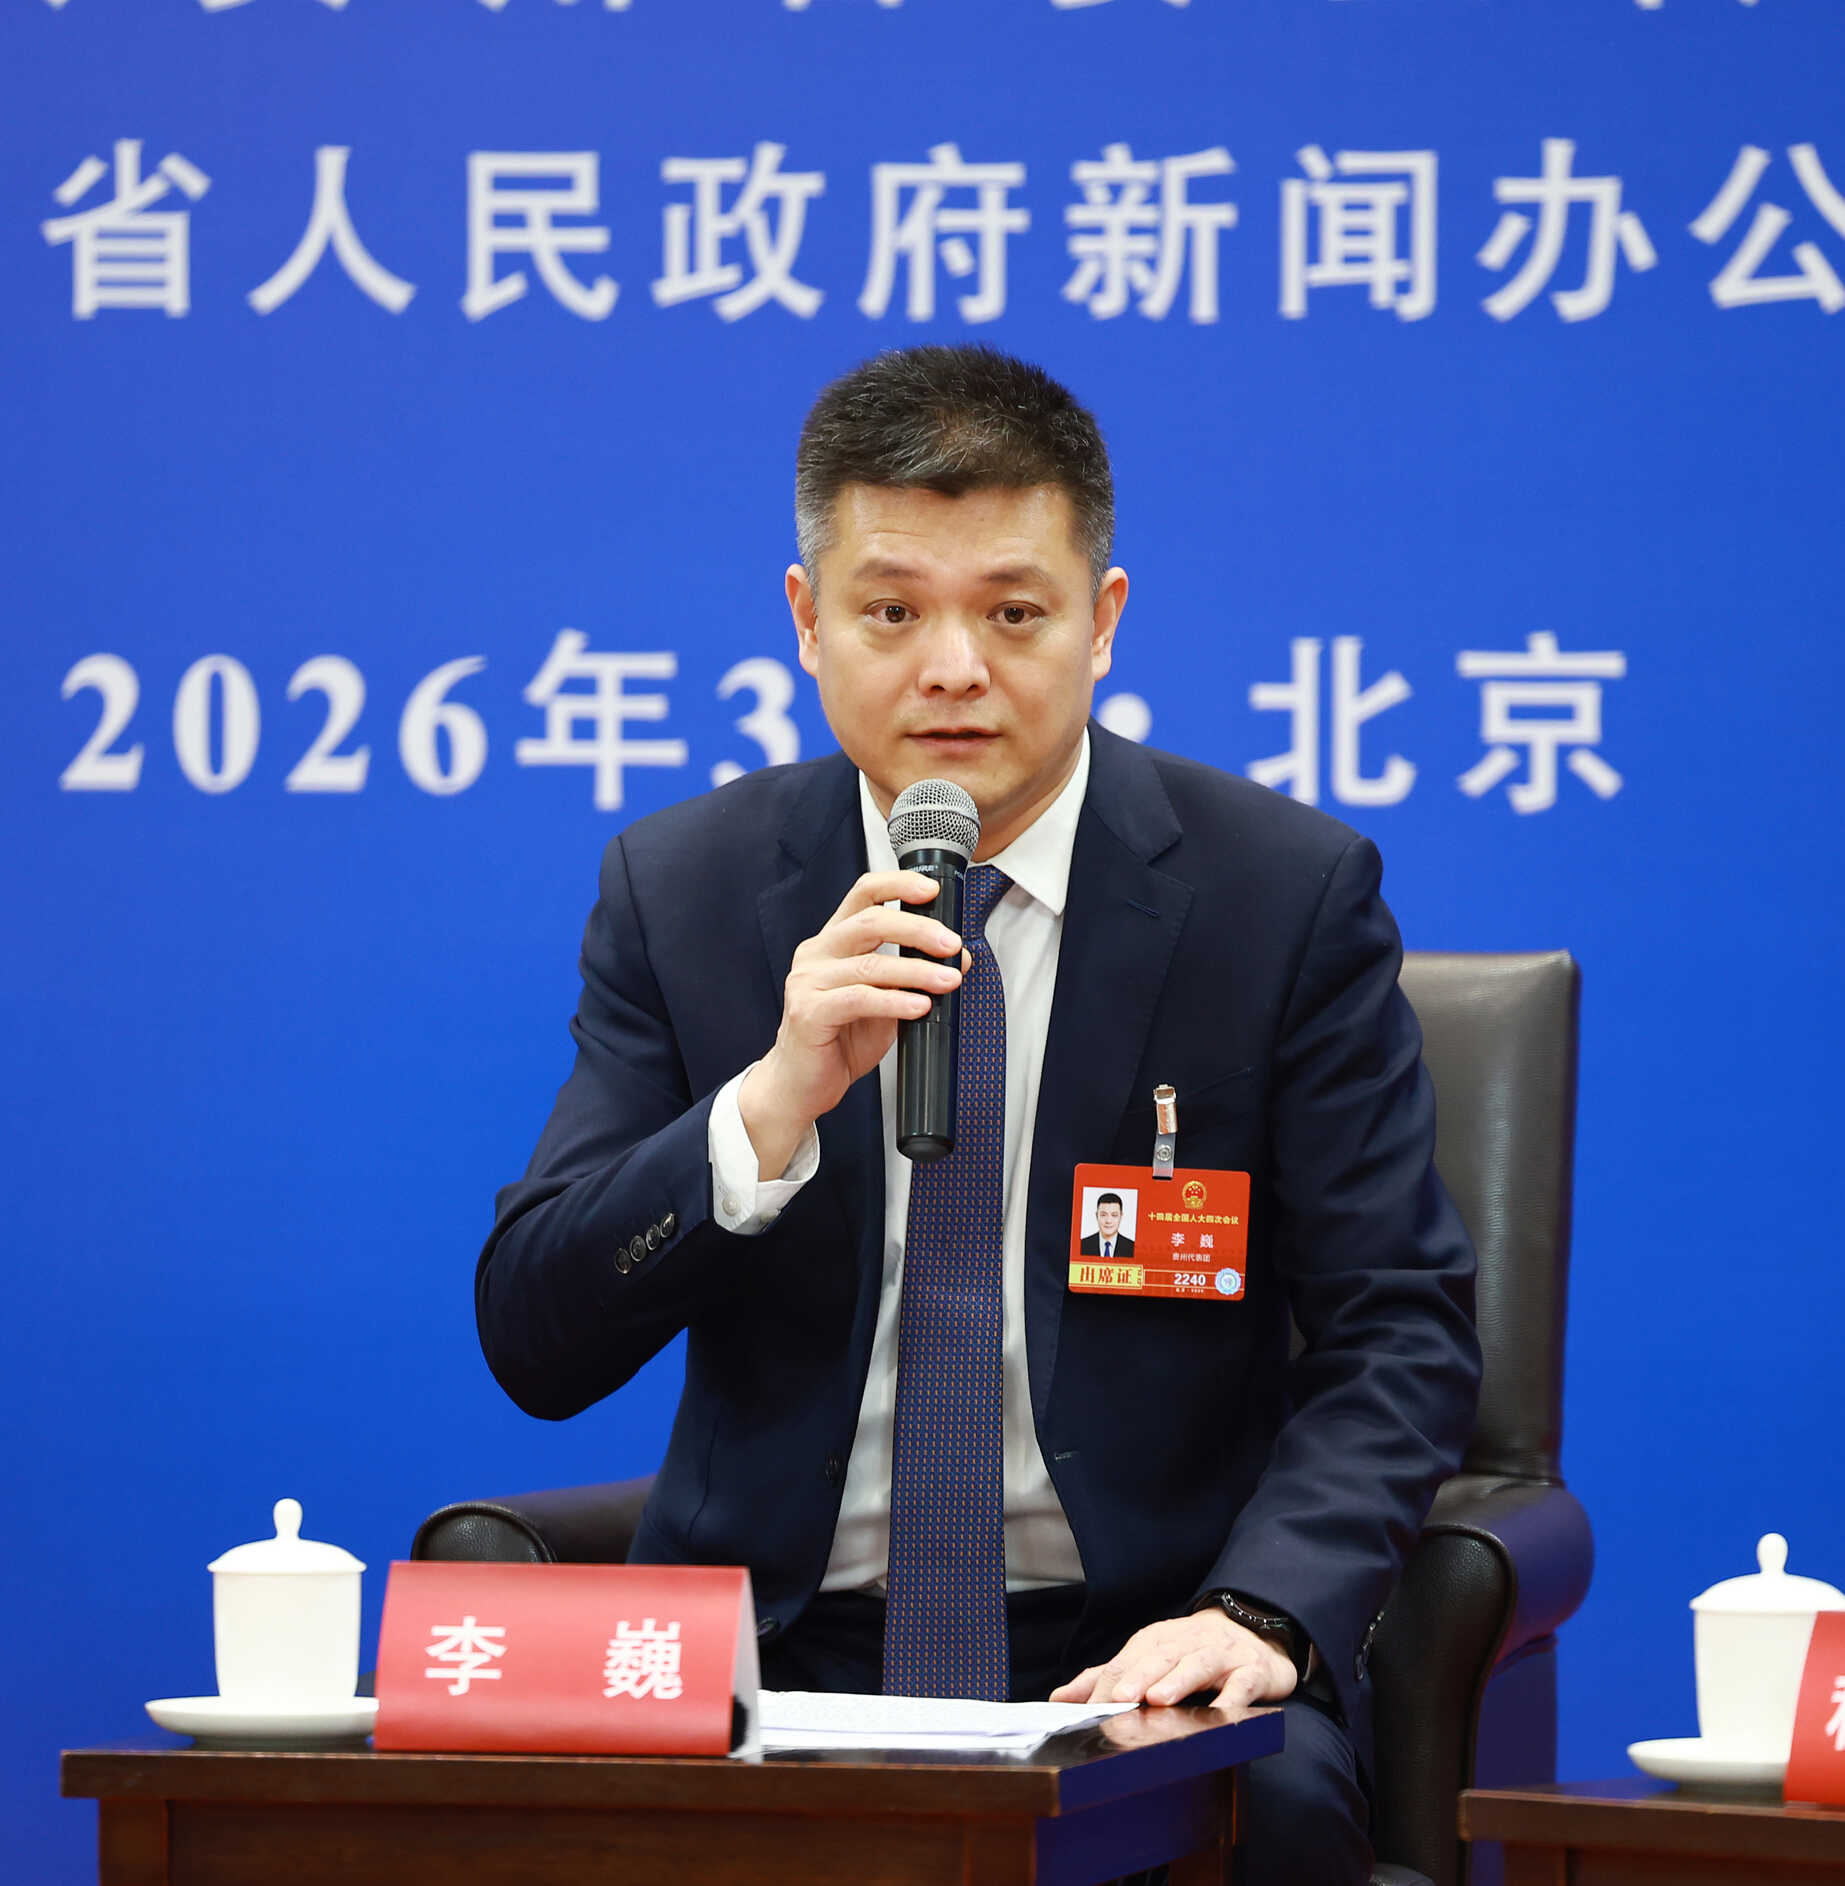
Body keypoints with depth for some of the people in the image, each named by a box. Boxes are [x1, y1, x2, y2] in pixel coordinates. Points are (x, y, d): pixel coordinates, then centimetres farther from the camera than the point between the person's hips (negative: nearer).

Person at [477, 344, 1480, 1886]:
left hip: (1135, 1645, -1)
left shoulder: (1289, 892, 0)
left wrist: (1259, 1613, -19)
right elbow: (537, 1347, -1)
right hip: (780, 1645, 1)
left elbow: (1399, 1332, -1)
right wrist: (779, 1097, -18)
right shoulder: (681, 889, 5)